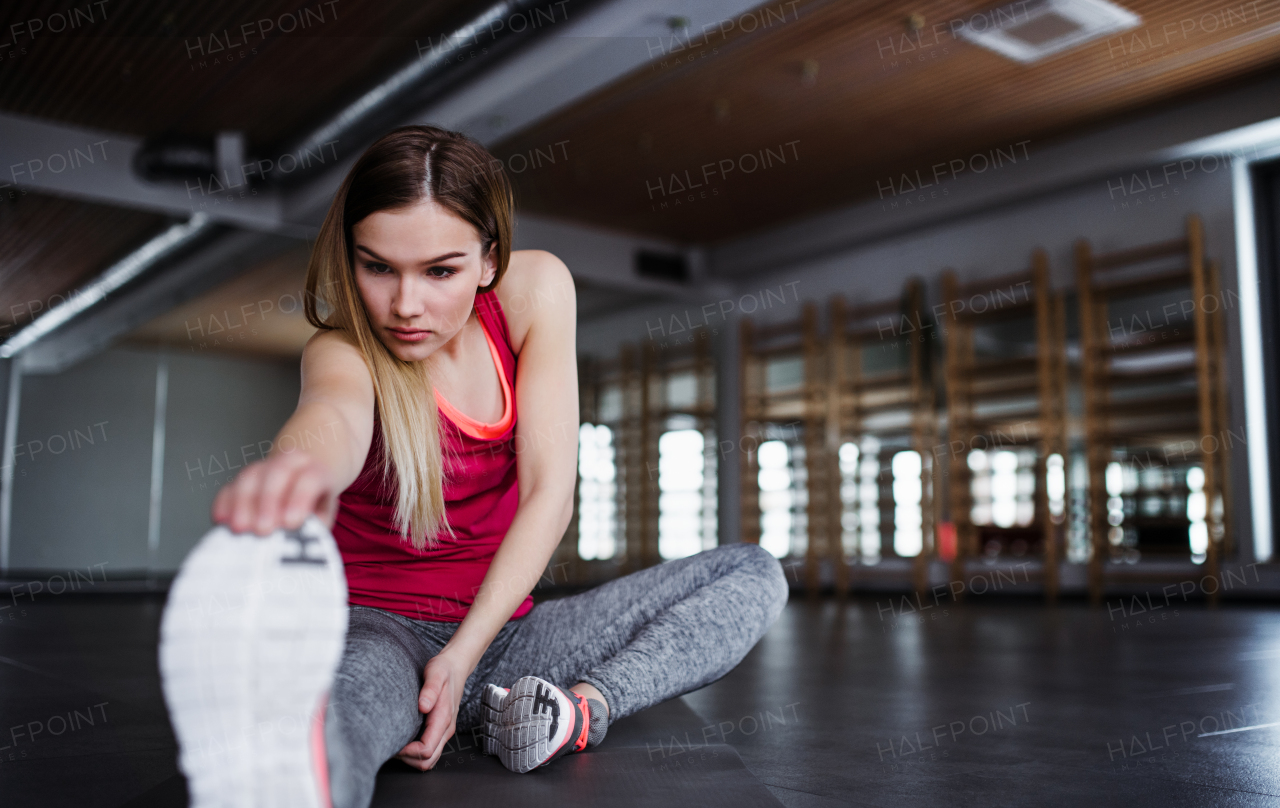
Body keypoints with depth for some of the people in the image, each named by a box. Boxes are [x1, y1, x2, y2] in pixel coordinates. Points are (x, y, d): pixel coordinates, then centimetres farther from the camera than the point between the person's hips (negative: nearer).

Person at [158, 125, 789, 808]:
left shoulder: (537, 287, -7)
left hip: (499, 629, 5)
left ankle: (590, 700, -31)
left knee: (752, 575, -10)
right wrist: (301, 468, -69)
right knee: (348, 695, -41)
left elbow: (549, 491, -11)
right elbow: (336, 413, -42)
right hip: (377, 626, -4)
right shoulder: (343, 350, -14)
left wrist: (464, 655, -22)